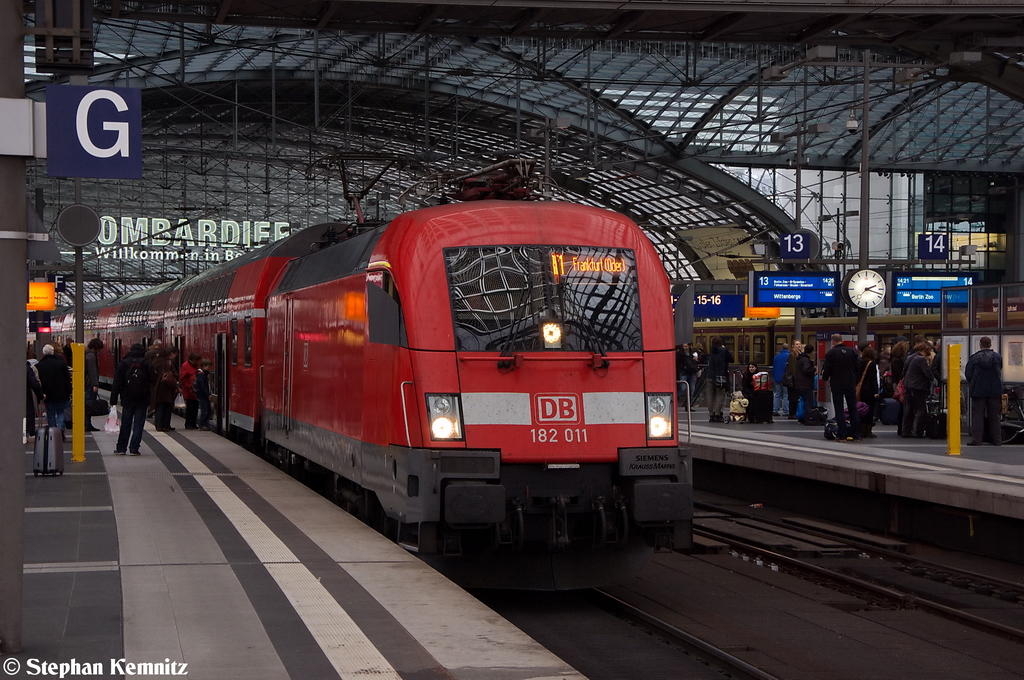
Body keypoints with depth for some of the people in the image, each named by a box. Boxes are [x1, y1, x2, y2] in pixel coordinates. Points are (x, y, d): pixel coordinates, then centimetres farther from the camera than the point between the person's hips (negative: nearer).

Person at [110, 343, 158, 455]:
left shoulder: (122, 364, -1)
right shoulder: (147, 365, -3)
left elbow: (117, 384, -2)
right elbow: (153, 381, -3)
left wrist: (113, 400, 1)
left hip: (127, 400, 1)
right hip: (142, 401, -1)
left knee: (125, 425, 11)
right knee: (138, 425, 2)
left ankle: (121, 448, 14)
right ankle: (134, 449, -1)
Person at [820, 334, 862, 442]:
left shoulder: (830, 353, -8)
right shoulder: (852, 351, 2)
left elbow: (826, 370, -5)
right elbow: (858, 367, 5)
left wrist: (825, 378, 16)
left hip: (837, 385, -3)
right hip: (851, 384, 3)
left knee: (839, 410, 1)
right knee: (853, 409, 8)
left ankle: (842, 435, -4)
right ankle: (856, 435, 8)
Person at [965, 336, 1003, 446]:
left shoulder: (974, 357, -6)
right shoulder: (997, 357, -1)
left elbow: (968, 373, -4)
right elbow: (1000, 372, 10)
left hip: (978, 391, -2)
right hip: (995, 391, 2)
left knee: (977, 415, 1)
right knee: (994, 416, 9)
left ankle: (976, 440, -4)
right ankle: (997, 440, 10)